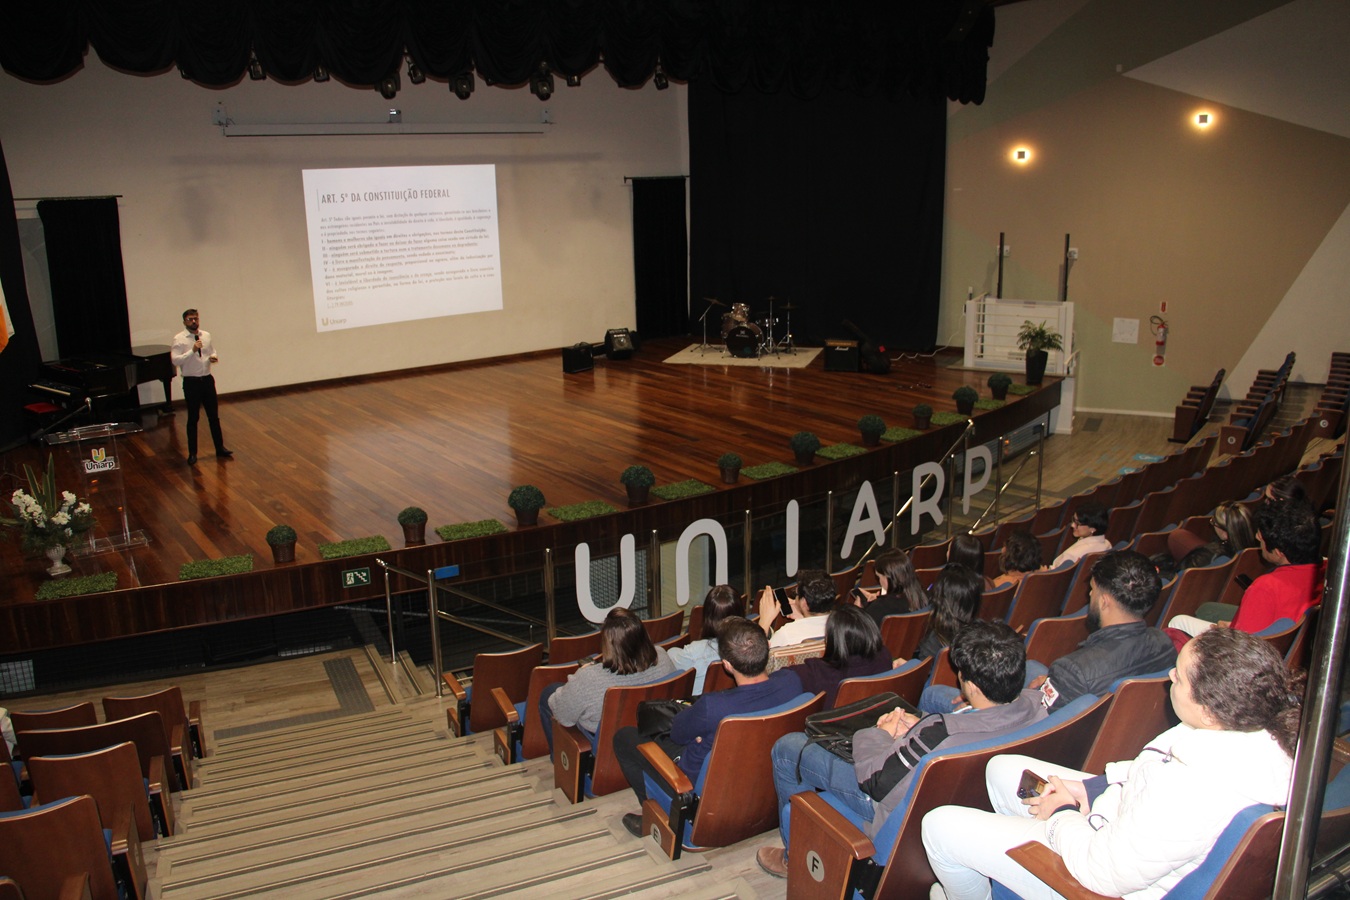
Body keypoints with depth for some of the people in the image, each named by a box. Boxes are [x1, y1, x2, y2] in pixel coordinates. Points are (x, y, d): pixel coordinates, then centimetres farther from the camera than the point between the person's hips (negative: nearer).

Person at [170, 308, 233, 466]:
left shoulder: (207, 335, 4)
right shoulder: (179, 339, -10)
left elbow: (213, 352, 16)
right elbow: (175, 360, -18)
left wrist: (213, 358, -7)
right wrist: (192, 351, -26)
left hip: (207, 379, 4)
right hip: (191, 382, -4)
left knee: (214, 416, 12)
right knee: (193, 418, 6)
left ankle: (220, 448, 24)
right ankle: (192, 453, 18)